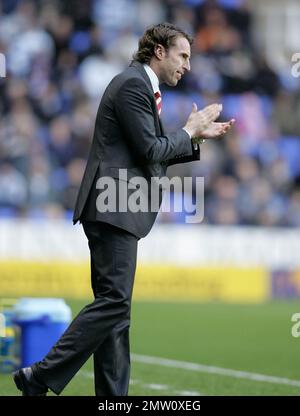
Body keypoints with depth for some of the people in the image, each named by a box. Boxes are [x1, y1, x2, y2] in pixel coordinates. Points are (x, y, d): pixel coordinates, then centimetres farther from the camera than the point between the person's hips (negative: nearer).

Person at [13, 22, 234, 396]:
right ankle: (40, 377, -16)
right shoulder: (133, 84, -10)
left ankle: (112, 394, 7)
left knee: (115, 307, 7)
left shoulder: (142, 86, 22)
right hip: (113, 209, -11)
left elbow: (156, 155, 25)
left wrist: (198, 136, 16)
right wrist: (189, 131, -2)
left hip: (120, 211, 11)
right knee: (113, 301, -15)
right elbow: (150, 151, -16)